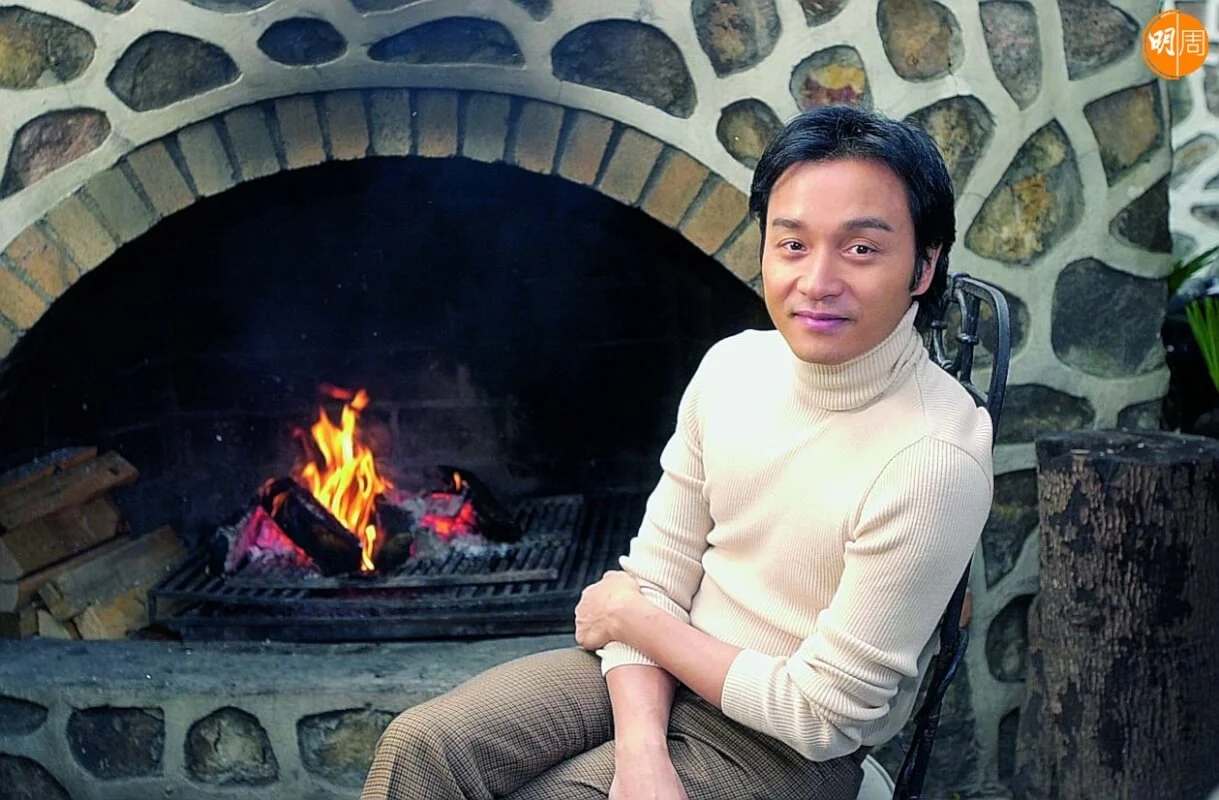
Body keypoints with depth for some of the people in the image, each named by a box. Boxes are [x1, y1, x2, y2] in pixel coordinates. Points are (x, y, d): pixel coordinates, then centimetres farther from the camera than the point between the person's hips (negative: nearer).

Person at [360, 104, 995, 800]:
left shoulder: (937, 460, -25)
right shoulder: (731, 366, -5)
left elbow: (821, 716, -20)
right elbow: (655, 576, 0)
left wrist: (632, 614, -9)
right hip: (664, 667, 5)